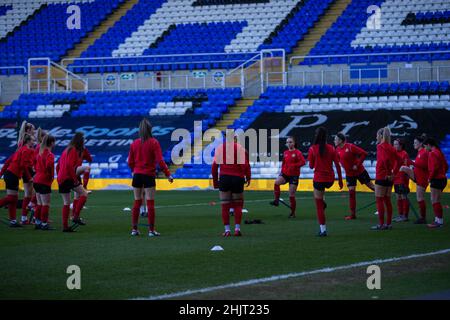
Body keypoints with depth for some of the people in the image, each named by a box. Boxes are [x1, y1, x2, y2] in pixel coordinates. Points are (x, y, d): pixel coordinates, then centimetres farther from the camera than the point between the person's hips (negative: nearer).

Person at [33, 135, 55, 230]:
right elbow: (49, 165, -29)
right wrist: (51, 175, -16)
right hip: (45, 182, -8)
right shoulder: (50, 154, -13)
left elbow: (35, 165, 20)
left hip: (37, 180, 8)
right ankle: (44, 223, -3)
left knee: (39, 204, 15)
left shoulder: (40, 153, 12)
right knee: (46, 204, -3)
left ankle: (37, 222, 18)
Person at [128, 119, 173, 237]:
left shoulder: (134, 143, 3)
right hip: (149, 175, -4)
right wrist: (168, 174, -7)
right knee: (150, 203, 0)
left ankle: (134, 229, 11)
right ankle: (151, 230, 0)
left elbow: (130, 162, 6)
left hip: (137, 175, 4)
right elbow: (160, 161, -13)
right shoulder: (154, 143, -8)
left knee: (137, 203, 11)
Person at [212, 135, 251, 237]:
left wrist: (215, 180, 12)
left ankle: (227, 230, 3)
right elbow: (245, 165, -8)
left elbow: (214, 166, 5)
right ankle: (237, 228, 4)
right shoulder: (240, 148, -1)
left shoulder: (219, 148, 6)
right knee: (238, 205, 11)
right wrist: (248, 177, 4)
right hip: (237, 178, -1)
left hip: (224, 178, 1)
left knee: (225, 205, 7)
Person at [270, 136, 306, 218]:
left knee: (291, 195, -2)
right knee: (276, 182, -28)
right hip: (285, 174, 4)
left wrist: (294, 165, -26)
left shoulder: (297, 152, -9)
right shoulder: (285, 153, 8)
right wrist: (282, 171, 10)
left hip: (294, 175, -4)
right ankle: (276, 200, -19)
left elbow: (303, 162, -18)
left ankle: (293, 213, 11)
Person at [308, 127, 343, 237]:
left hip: (319, 179, -4)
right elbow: (337, 165, -1)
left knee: (319, 207, 4)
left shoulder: (313, 149, -8)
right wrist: (340, 180, 6)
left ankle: (323, 230, 3)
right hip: (330, 179, 4)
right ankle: (322, 203, 24)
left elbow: (311, 166, 0)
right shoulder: (331, 148, -1)